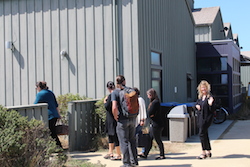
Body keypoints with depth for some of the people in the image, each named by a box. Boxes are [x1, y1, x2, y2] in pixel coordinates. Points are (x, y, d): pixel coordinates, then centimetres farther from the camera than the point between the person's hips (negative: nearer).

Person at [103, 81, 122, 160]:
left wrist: (105, 102, -1)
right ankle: (110, 153, 27)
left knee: (115, 136, -2)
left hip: (112, 119, -9)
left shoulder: (111, 96, -18)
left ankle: (118, 155, 4)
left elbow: (107, 106, -20)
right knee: (110, 135, 19)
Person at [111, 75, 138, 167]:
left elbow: (114, 107, -19)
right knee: (132, 140, 16)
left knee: (124, 142, 3)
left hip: (122, 120, -5)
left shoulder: (115, 92, -8)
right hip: (132, 119, 5)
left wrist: (116, 117, -4)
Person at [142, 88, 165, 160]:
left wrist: (150, 115, -2)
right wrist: (151, 115, -3)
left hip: (156, 125, -10)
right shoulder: (153, 102, 13)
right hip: (153, 124, 10)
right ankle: (145, 154, 18)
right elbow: (150, 114, 16)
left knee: (158, 140, 1)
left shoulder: (155, 102, -19)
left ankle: (162, 155, 11)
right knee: (149, 140, 12)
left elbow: (149, 113, -20)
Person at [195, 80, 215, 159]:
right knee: (204, 134, 13)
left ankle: (203, 153, -3)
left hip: (206, 118, -8)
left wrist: (210, 104, -33)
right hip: (200, 117, 8)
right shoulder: (200, 97, 10)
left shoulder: (210, 97, -12)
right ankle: (208, 152, 23)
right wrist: (197, 105, 3)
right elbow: (197, 103, 25)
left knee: (202, 134, -10)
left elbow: (212, 110, -15)